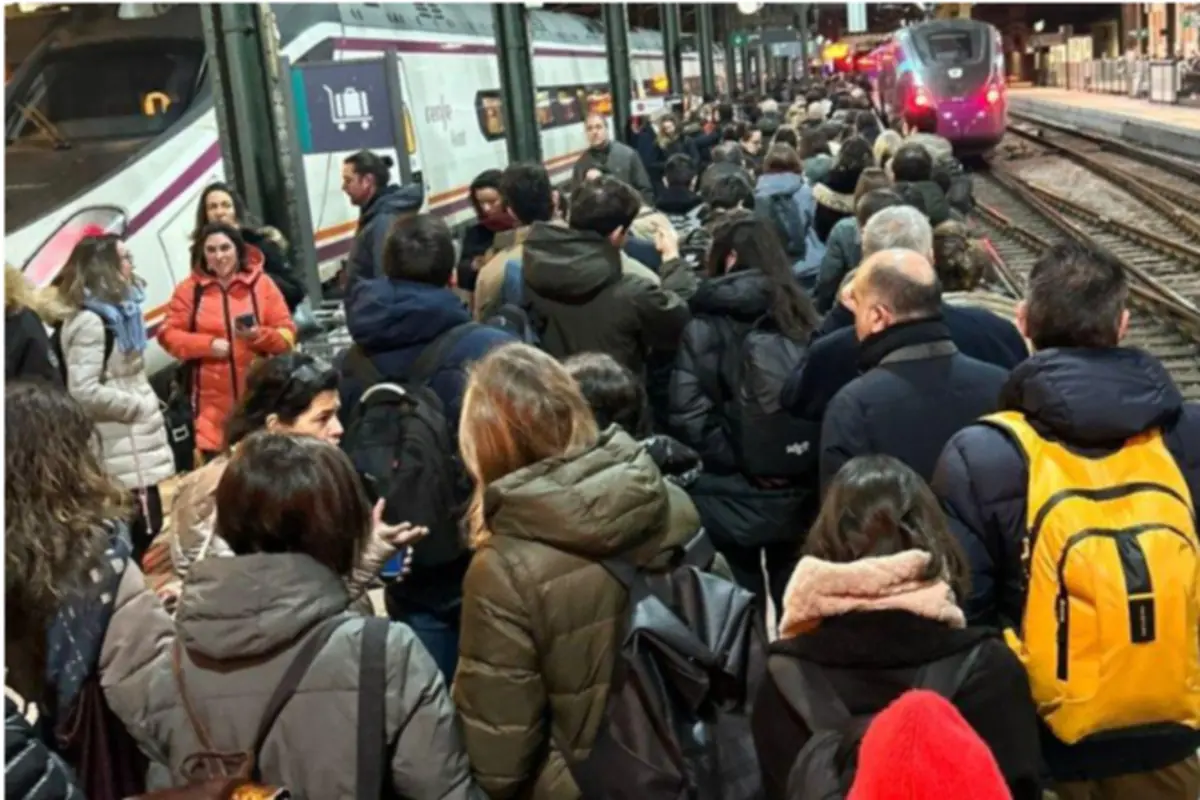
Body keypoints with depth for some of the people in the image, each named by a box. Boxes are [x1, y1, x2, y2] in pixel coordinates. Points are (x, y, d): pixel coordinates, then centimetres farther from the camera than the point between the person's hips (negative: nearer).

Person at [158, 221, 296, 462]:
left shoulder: (261, 283, 3)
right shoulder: (190, 288, 4)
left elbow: (287, 335, 2)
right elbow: (168, 334, 2)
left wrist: (259, 335, -18)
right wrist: (208, 344, -11)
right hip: (213, 400, 0)